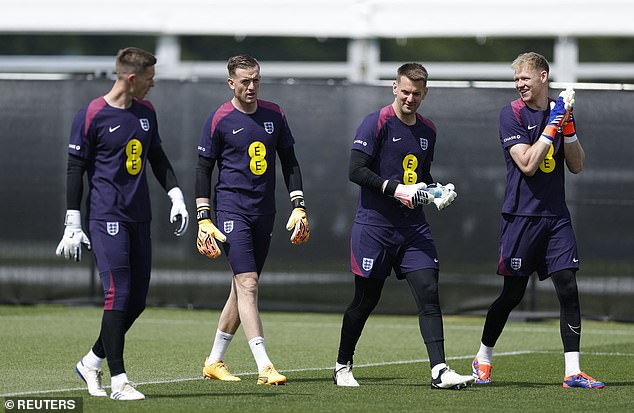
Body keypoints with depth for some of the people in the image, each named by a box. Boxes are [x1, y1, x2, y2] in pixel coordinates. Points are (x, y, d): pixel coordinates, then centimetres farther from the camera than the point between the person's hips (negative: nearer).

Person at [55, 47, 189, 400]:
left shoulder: (146, 111, 12)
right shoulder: (92, 116, -8)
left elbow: (157, 158, 24)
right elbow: (76, 169, -5)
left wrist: (177, 196, 13)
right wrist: (73, 225, -8)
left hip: (140, 218, 7)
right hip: (107, 217, -7)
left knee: (137, 301, 6)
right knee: (119, 295, -13)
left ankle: (92, 362, 23)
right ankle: (118, 380, -9)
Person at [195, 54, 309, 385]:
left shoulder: (273, 115, 8)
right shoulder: (220, 120, -4)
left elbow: (289, 162, 15)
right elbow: (203, 170, -2)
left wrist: (298, 207, 7)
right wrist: (204, 219, -8)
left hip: (264, 212, 5)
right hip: (231, 208, -5)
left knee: (243, 286, 9)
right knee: (248, 283, -14)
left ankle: (214, 361, 21)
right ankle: (264, 367, -21)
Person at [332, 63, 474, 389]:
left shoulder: (428, 130, 13)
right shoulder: (376, 123, -7)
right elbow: (356, 170, -14)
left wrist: (437, 192, 6)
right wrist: (395, 189, -22)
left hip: (414, 227, 5)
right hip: (374, 225, -5)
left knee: (428, 293, -9)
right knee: (366, 300, 4)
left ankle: (439, 371, -13)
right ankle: (342, 367, 22)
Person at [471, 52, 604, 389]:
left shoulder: (559, 111, 9)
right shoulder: (512, 114, -6)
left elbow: (576, 166, 6)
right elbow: (527, 164, -17)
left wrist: (568, 127, -7)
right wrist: (552, 125, -18)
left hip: (556, 216, 4)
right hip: (521, 216, -4)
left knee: (568, 288, -8)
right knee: (512, 294, 2)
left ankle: (573, 371, -8)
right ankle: (483, 358, 23)